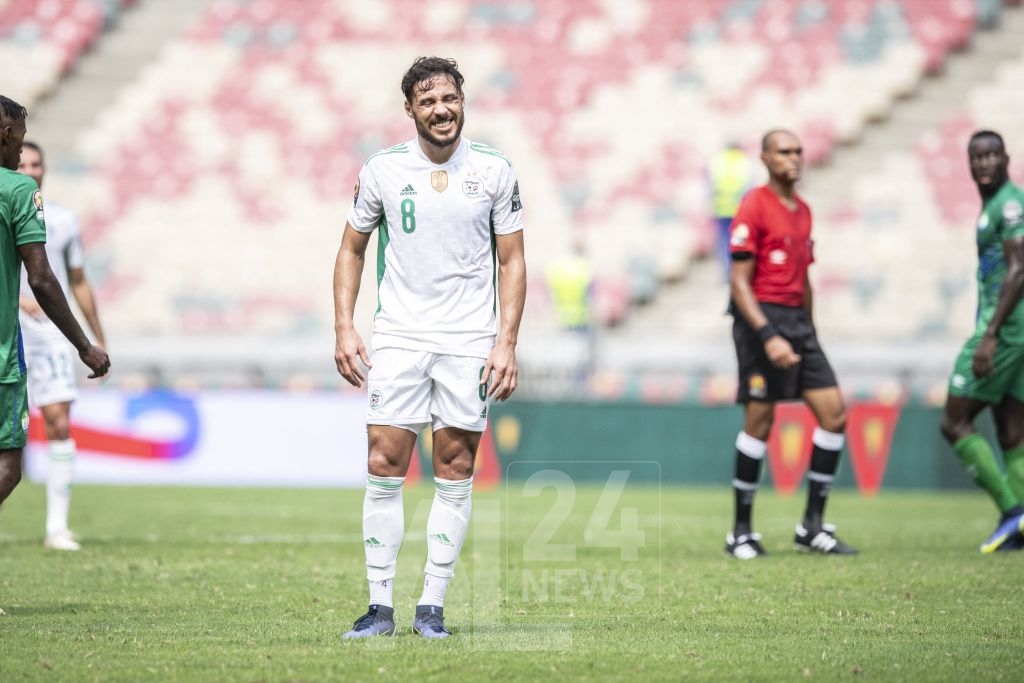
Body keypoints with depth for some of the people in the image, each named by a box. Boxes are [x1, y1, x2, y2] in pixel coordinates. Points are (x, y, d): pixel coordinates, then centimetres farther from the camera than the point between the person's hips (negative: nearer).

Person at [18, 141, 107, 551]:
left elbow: (79, 283, 19)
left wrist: (99, 340, 19)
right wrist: (18, 298, -28)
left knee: (60, 424, -9)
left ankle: (57, 527, -8)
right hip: (7, 333, -2)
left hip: (52, 333, 2)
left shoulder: (63, 221, 12)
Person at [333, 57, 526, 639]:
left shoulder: (495, 171, 0)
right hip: (398, 338, 0)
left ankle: (433, 606, 6)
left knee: (455, 471, 0)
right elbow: (352, 248, 12)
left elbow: (513, 261, 4)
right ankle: (381, 606, 0)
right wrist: (344, 328, 1)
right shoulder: (383, 170, 2)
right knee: (384, 467, -6)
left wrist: (507, 342, -5)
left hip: (470, 340, 0)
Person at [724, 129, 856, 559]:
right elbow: (739, 281, -13)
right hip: (760, 318, -8)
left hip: (797, 319, 8)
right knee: (760, 422, -6)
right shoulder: (754, 207, -8)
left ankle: (813, 527, 5)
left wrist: (808, 329, 21)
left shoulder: (803, 211, 16)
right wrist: (769, 336, -22)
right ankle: (741, 531, 5)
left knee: (833, 412, -1)